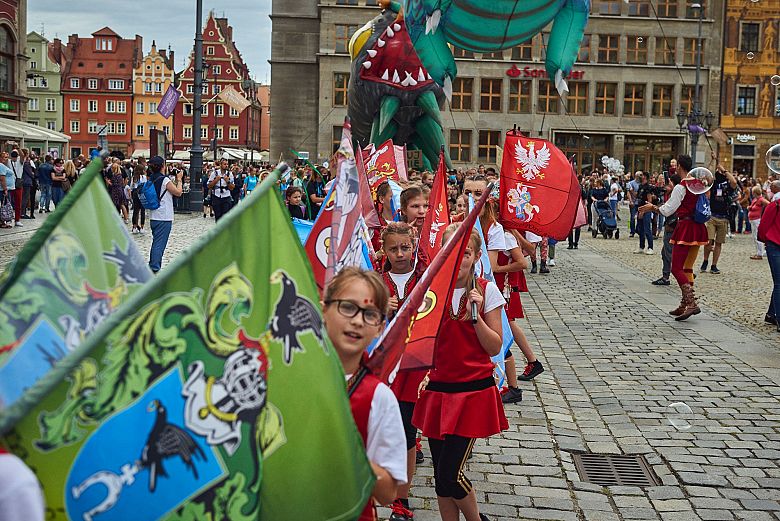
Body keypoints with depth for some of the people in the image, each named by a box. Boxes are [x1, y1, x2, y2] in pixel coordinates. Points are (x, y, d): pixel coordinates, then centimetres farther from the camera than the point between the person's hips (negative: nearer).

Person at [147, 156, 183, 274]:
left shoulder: (151, 179, 10)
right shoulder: (165, 180, -14)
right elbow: (178, 192, -7)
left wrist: (175, 180, 19)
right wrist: (179, 180, 6)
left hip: (153, 217, 8)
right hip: (164, 218, -8)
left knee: (156, 242, 17)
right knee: (159, 244, -7)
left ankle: (152, 266, 22)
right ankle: (155, 269, -9)